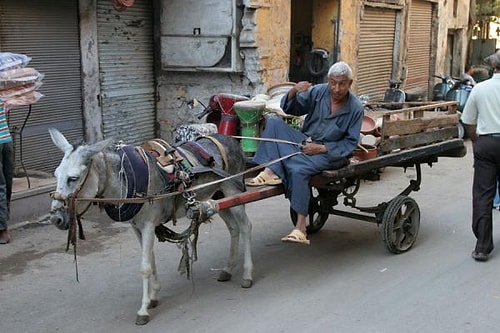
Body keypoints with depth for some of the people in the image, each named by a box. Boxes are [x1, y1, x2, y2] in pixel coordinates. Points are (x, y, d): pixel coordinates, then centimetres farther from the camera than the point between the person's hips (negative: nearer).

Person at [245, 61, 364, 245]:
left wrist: (322, 148, -17)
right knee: (273, 121, -14)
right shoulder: (318, 91, 0)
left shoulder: (355, 108, -8)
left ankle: (300, 228, -32)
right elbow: (290, 109, 3)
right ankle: (271, 171, -31)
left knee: (299, 170, -34)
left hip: (329, 153, -5)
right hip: (304, 141, 5)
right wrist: (293, 92, -20)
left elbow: (350, 143, -5)